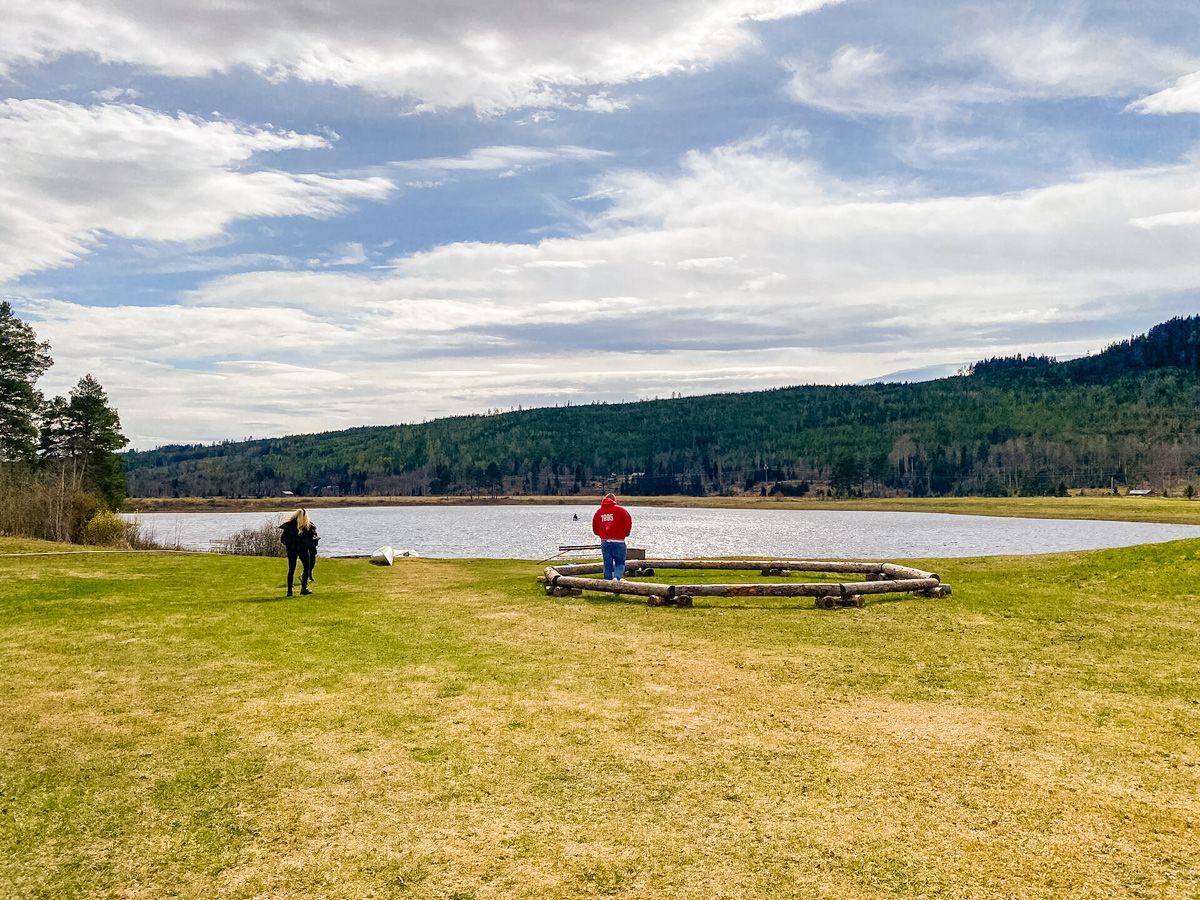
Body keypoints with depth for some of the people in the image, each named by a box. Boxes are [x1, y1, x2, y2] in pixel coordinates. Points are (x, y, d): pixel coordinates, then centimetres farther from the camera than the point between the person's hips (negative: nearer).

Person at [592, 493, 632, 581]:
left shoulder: (598, 512, 9)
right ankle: (617, 577, -20)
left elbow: (595, 530, 13)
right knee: (620, 563, 5)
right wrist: (625, 534, 15)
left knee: (607, 564, 11)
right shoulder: (620, 510, -3)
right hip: (618, 541, -3)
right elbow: (628, 524, -3)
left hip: (604, 542, 3)